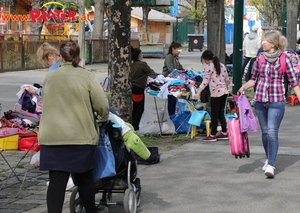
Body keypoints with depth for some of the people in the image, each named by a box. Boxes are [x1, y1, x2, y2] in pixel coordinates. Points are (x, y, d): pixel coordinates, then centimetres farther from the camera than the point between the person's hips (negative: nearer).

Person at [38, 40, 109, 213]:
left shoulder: (49, 77, 9)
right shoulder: (87, 76, -4)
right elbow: (102, 105, -6)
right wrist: (102, 118, 15)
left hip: (52, 136, 2)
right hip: (81, 135, -2)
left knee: (57, 180, 0)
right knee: (84, 177, 14)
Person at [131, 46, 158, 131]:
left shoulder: (132, 65, 7)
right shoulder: (143, 64, -14)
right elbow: (151, 72, -9)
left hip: (133, 87, 7)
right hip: (139, 89, -7)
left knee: (135, 108, 15)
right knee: (140, 108, 0)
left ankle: (133, 125, 19)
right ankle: (135, 127, 0)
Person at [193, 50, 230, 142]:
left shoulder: (209, 67, -10)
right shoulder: (222, 65, 12)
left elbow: (205, 81, -18)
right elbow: (227, 79, 16)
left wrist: (198, 93, -22)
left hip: (216, 93, -8)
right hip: (224, 92, 8)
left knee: (214, 114, -1)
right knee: (221, 113, 15)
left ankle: (213, 135, 3)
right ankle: (224, 133, 17)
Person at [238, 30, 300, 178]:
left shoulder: (284, 59, -6)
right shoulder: (261, 58, 5)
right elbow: (254, 79, 14)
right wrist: (243, 87, -3)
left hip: (276, 101, -4)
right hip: (260, 100, 4)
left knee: (272, 132, -13)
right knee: (265, 132, 13)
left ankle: (270, 166, -16)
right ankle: (269, 159, 30)